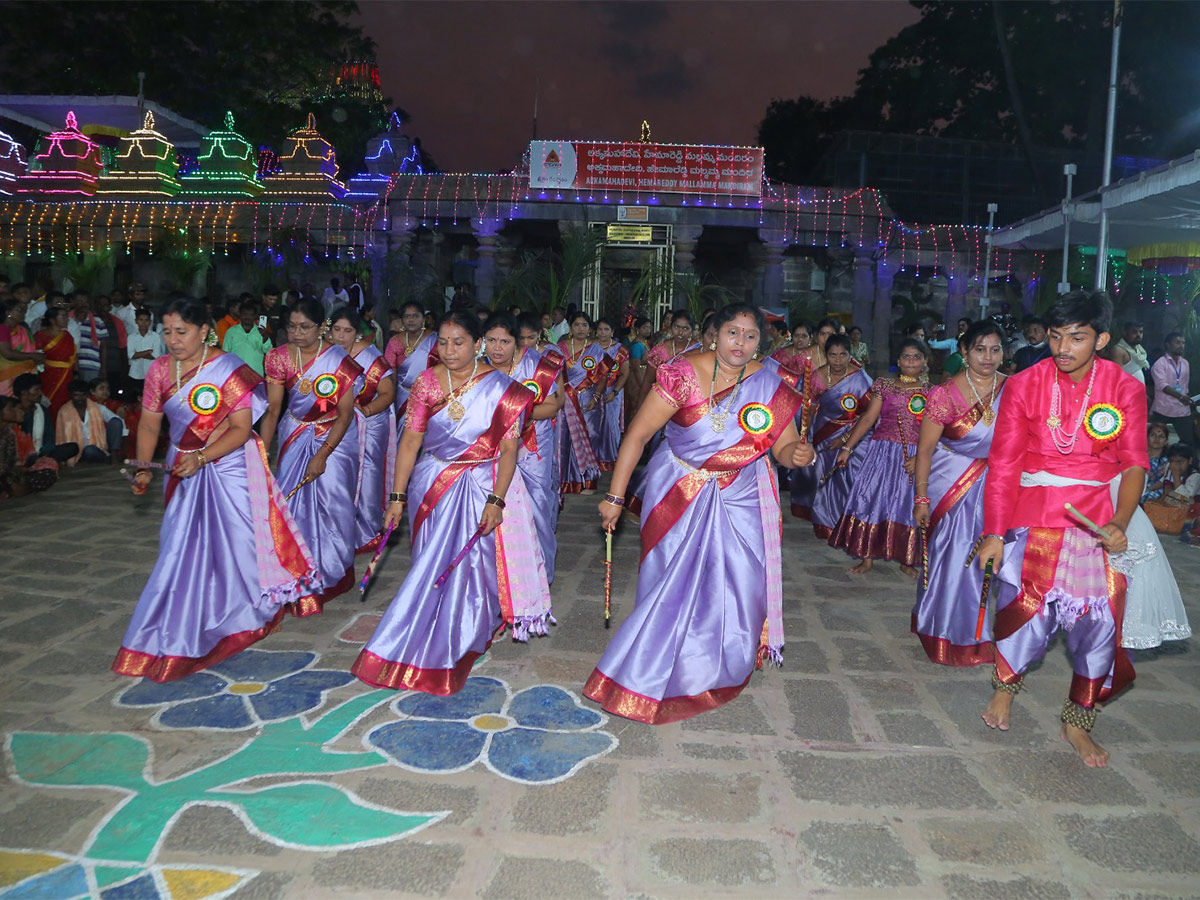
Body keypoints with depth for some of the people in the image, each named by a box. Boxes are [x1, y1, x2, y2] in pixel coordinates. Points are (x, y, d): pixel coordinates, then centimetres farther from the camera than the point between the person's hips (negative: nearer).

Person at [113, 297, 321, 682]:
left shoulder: (228, 370, -14)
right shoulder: (159, 370, 0)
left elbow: (241, 428, -16)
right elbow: (149, 424, 5)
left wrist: (201, 458, -27)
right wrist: (143, 468, -7)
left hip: (229, 466, -5)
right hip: (184, 468, 5)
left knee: (236, 540, 2)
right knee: (182, 545, 10)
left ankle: (257, 610, 25)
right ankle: (187, 626, 27)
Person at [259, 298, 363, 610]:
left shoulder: (339, 362, -18)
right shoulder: (279, 358, -8)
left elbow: (345, 415, -15)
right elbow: (272, 409, -5)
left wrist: (322, 455, -18)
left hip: (334, 437, -3)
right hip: (295, 436, 4)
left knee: (331, 504, -1)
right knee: (292, 503, 4)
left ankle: (331, 575, 20)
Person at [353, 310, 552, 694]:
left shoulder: (500, 388, -9)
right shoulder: (427, 383, -2)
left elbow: (508, 450, -10)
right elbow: (410, 441, -1)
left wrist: (496, 500, -17)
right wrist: (397, 496, -3)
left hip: (482, 485, -2)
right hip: (433, 485, 2)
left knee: (469, 562, 1)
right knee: (434, 565, 9)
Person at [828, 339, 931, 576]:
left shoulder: (931, 392, 4)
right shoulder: (883, 385, 6)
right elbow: (868, 418, 1)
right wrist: (847, 448, -5)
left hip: (915, 456, 0)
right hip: (882, 453, 1)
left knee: (908, 505, 4)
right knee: (871, 500, 0)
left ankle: (906, 560, 19)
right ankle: (866, 558, 11)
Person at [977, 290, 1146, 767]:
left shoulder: (1126, 388, 1)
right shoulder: (1024, 385, -1)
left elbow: (1134, 463, -1)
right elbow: (1003, 463, -1)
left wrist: (1120, 523, -18)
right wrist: (994, 533, -6)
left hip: (1100, 513, 1)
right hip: (1036, 508, -1)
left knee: (1100, 614, -2)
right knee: (1028, 602, -12)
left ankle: (1077, 721, 19)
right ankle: (1005, 683, 21)